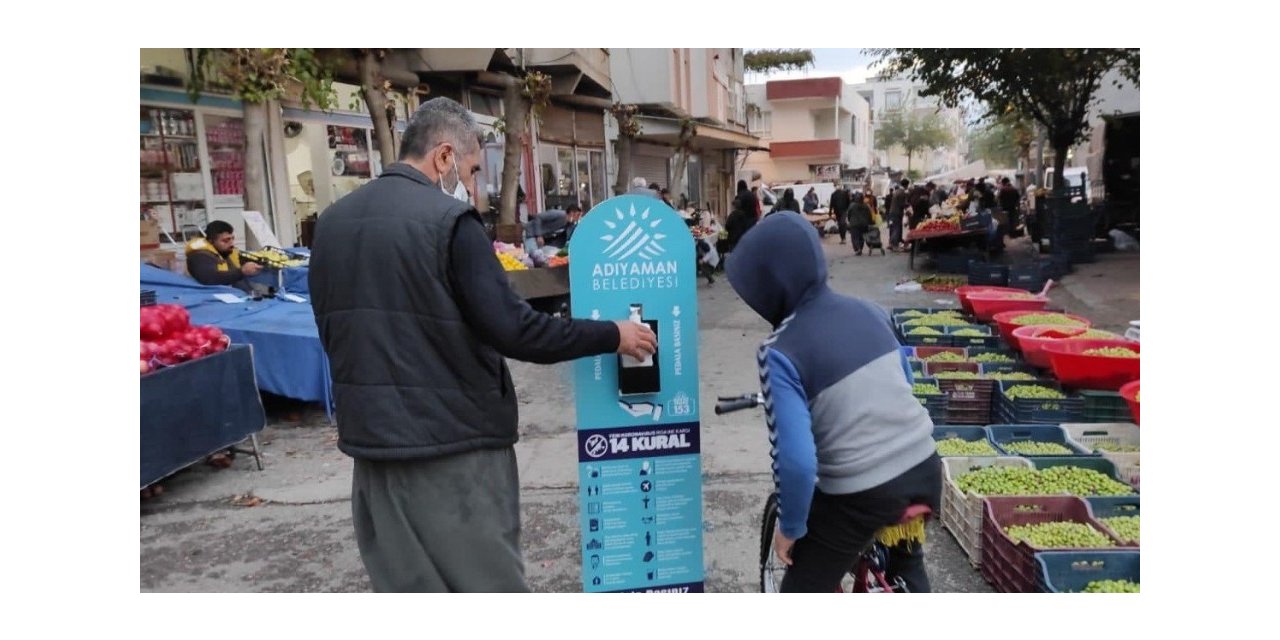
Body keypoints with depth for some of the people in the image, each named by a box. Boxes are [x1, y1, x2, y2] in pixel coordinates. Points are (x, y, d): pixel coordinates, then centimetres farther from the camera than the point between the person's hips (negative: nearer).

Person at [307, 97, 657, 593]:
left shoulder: (332, 223, 9)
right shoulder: (448, 220, -15)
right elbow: (513, 330, -20)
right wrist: (611, 335, -9)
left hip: (371, 437, 7)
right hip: (452, 442, -7)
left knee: (405, 588, 16)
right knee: (490, 588, 8)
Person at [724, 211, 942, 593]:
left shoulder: (779, 352, -16)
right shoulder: (868, 310, 3)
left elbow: (796, 459, -20)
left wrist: (790, 526, -4)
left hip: (859, 493, -6)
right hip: (924, 467, 7)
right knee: (906, 561, 35)